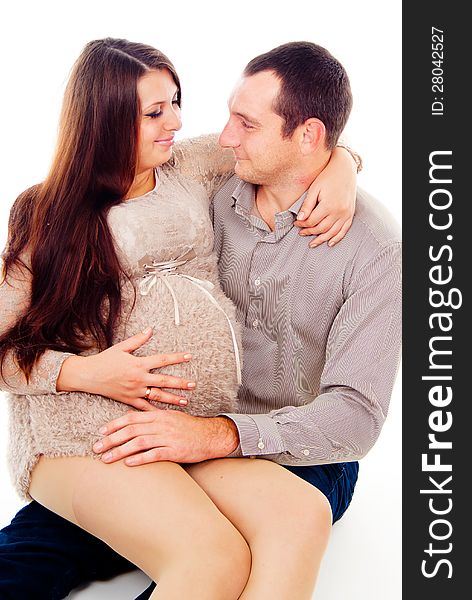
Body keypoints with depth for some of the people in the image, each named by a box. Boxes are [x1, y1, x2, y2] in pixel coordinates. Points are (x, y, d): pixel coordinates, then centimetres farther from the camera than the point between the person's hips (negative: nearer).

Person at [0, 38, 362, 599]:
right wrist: (85, 372, -10)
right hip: (82, 424, -4)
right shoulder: (47, 216, 10)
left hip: (196, 429, 4)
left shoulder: (189, 168, 18)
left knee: (303, 513, -26)